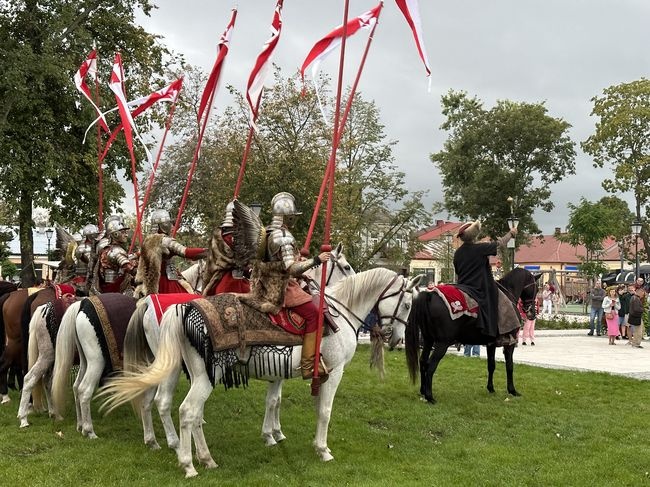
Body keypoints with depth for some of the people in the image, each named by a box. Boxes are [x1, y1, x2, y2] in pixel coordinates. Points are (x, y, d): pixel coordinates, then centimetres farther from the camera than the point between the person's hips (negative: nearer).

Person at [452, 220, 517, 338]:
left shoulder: (457, 253, 4)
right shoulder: (480, 248, -13)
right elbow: (500, 243, 1)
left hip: (461, 288, 7)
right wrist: (511, 233, 18)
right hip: (479, 291, -6)